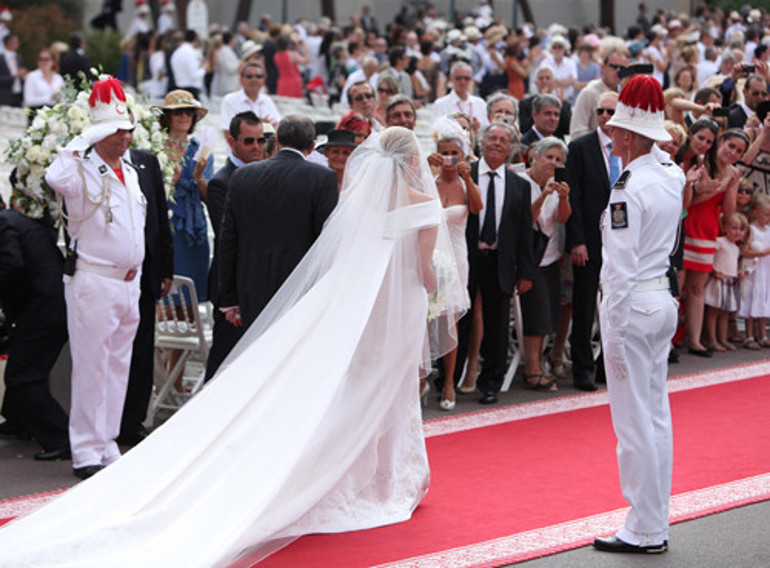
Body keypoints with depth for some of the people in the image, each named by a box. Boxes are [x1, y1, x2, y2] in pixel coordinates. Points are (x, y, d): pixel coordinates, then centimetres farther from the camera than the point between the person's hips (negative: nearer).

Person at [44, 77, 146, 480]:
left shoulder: (131, 174, 15)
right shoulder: (83, 173, -10)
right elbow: (56, 178, -34)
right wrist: (83, 141, -24)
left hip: (128, 284, 8)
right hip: (93, 283, -8)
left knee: (118, 367, 11)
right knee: (91, 368, -5)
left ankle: (108, 445, 19)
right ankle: (86, 452, 0)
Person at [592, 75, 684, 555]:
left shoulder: (628, 189, -18)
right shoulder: (671, 180, 7)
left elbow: (622, 267, -19)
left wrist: (615, 333, -15)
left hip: (634, 305, -9)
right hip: (664, 300, 9)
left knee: (634, 420, -3)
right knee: (656, 414, 13)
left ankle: (645, 531, 2)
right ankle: (657, 522, 20)